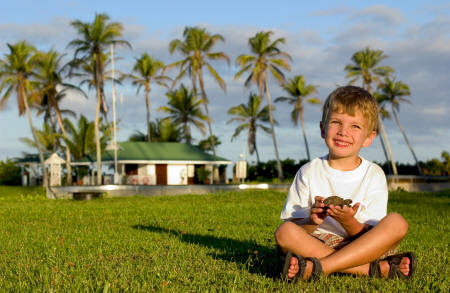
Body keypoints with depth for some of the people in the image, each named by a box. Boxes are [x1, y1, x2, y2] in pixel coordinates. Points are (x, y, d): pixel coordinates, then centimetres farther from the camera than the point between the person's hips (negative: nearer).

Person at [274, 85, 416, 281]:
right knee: (284, 232, -28)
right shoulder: (309, 173, 3)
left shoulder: (374, 175, 2)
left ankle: (318, 267, -32)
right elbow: (291, 228, -2)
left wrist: (349, 222, -24)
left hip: (363, 248, 0)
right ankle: (376, 269, -29)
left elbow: (370, 237, -3)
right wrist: (311, 222, -23)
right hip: (317, 244, 0)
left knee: (397, 222, -24)